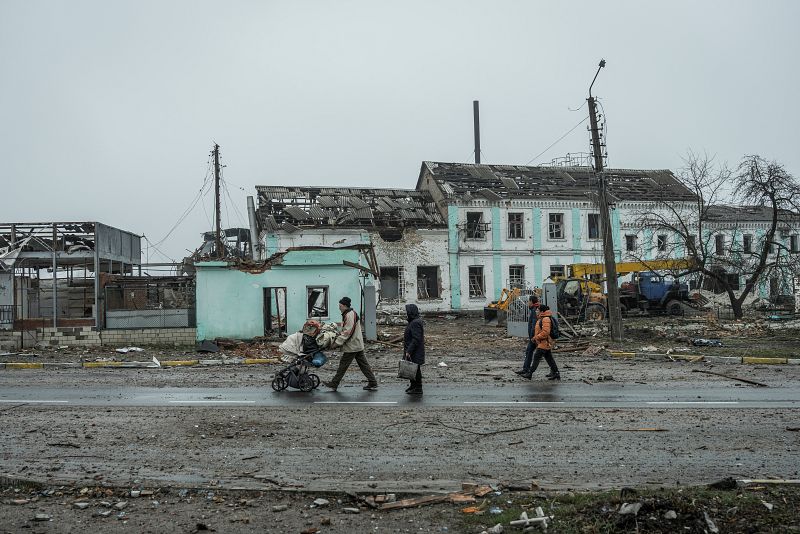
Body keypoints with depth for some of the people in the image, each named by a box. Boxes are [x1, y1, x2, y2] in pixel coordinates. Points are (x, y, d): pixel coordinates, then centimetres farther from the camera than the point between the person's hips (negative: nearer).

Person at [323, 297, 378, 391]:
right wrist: (338, 340, 15)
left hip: (352, 346, -10)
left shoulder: (349, 315, -19)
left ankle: (334, 384, 9)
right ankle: (373, 384, 11)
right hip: (358, 345, 10)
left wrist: (337, 343, -20)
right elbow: (344, 331, 22)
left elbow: (347, 332, -23)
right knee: (363, 364, 10)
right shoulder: (352, 313, 15)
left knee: (343, 365, 0)